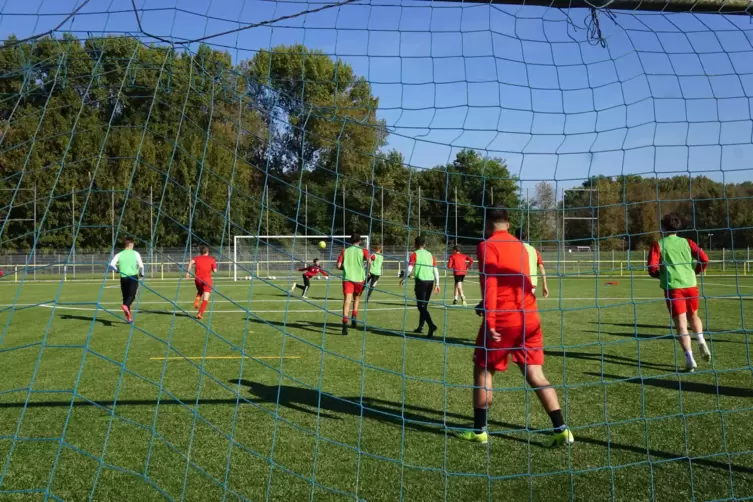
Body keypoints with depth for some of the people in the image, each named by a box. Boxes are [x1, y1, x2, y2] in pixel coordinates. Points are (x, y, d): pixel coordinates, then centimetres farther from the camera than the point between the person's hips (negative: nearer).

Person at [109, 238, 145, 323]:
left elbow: (111, 264, -4)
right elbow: (141, 265, -5)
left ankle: (129, 317, 12)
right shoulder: (135, 253, 0)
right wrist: (141, 274, 14)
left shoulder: (119, 254, 6)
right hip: (133, 277, -3)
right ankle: (125, 305, -39)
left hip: (123, 277, 3)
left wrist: (117, 270, 16)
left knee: (125, 296, 11)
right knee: (132, 295, -7)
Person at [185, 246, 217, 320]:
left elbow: (191, 262, -10)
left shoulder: (196, 258, 13)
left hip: (198, 279, 3)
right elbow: (215, 271, 1)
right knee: (205, 299, -2)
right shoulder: (212, 259, 10)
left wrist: (188, 272, -10)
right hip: (207, 279, -2)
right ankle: (200, 313, -16)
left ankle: (197, 300, 2)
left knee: (200, 291, 31)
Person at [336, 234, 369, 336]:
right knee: (356, 298, 25)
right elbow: (369, 261, -15)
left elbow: (338, 266, 2)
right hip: (359, 278, 0)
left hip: (347, 278, 0)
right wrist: (365, 267, 5)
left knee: (347, 301, -9)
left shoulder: (344, 251, 9)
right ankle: (354, 318, 16)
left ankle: (345, 324, -25)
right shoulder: (363, 251, 4)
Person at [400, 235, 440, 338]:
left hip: (421, 281, -5)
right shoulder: (430, 255, 14)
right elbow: (435, 270, 11)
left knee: (421, 306, -5)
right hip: (430, 281, 5)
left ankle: (431, 325, -24)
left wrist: (404, 279, 7)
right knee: (424, 305, 18)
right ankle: (421, 327, 23)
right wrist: (436, 284, 17)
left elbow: (409, 269, -9)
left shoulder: (414, 254, -1)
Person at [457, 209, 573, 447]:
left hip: (503, 320, -6)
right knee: (535, 375, 9)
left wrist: (490, 321, -17)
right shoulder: (520, 246, 17)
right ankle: (561, 430, 3)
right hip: (529, 317, 6)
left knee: (483, 371, 10)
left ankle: (479, 431, 16)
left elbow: (490, 285, -16)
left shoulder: (487, 246, -6)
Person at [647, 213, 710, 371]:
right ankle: (701, 341, 2)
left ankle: (690, 359, -6)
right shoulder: (687, 242, 8)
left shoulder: (658, 245, 0)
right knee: (693, 316, 25)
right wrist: (694, 272, 16)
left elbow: (652, 268, -9)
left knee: (681, 324, 0)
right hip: (691, 285, 3)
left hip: (672, 288, -3)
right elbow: (704, 259, -1)